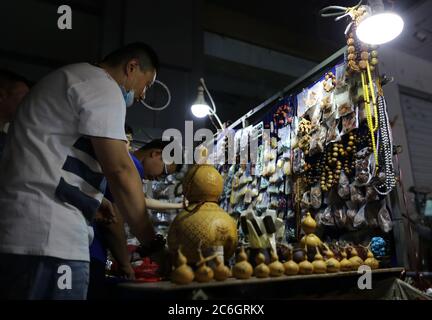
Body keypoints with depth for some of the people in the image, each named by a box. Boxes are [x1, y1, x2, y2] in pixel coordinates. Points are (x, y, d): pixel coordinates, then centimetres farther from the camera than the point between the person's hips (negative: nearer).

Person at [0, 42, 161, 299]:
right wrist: (152, 242, -9)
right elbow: (119, 170, -16)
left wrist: (92, 198, 21)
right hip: (47, 237, -10)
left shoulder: (76, 79, 24)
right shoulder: (103, 85, -7)